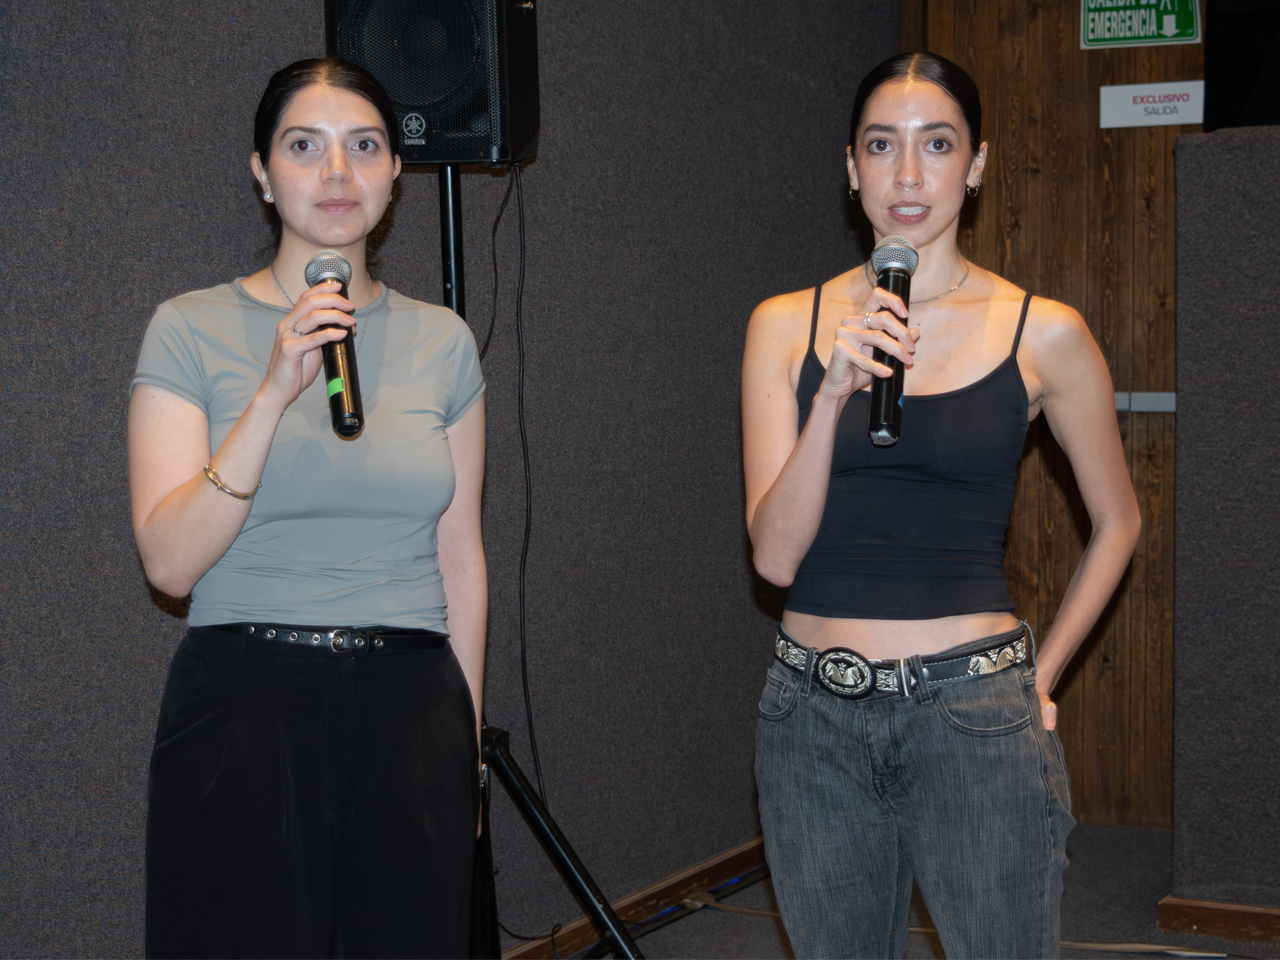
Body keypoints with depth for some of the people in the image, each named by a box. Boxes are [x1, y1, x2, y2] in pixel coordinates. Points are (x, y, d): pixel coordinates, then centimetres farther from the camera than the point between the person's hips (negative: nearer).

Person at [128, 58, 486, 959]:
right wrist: (275, 393, -17)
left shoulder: (442, 340, 9)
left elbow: (461, 560, 12)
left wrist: (467, 741, 12)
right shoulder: (192, 329, -1)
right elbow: (171, 562, -10)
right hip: (246, 708, -2)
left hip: (412, 709, 3)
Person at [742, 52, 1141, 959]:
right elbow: (775, 554, -5)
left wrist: (1041, 671, 7)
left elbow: (1117, 521, 13)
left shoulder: (1044, 334, -1)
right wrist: (835, 393, -16)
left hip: (975, 716, -2)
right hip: (816, 715, 2)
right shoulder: (787, 326, 2)